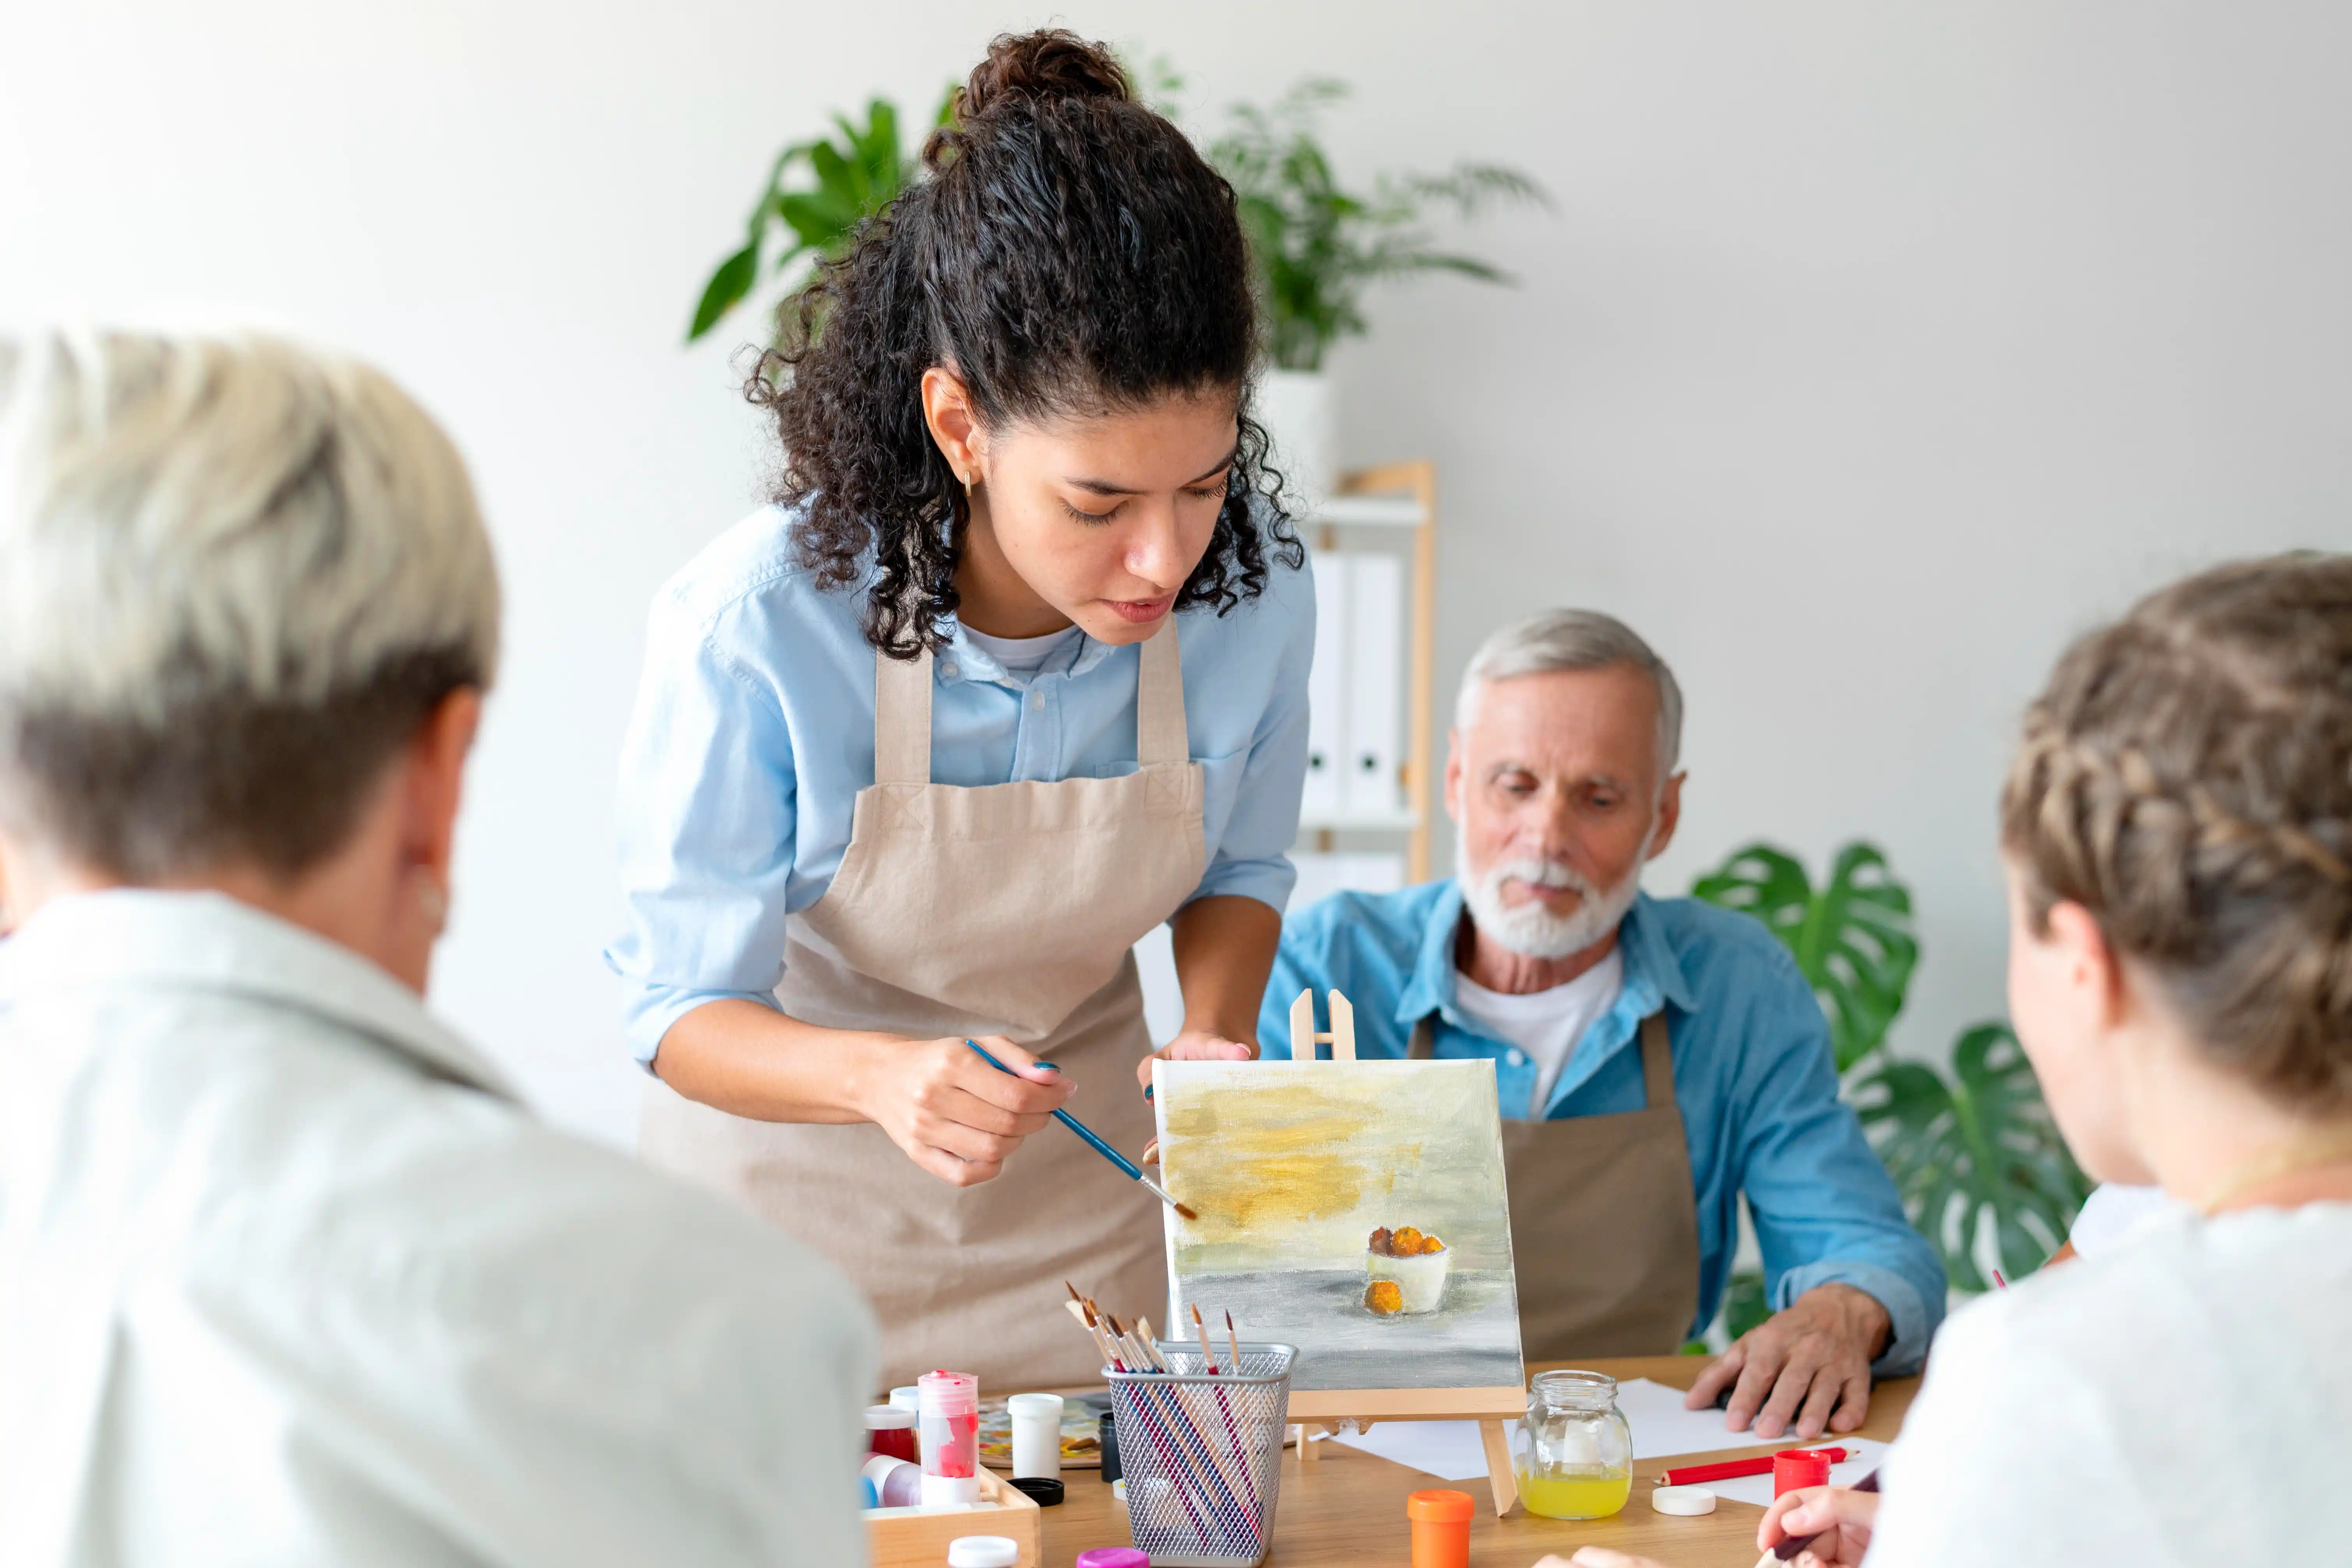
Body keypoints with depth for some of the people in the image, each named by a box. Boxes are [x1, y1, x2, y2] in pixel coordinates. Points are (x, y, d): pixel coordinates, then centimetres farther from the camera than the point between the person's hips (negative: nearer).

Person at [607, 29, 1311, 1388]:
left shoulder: (1254, 586, -21)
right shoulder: (753, 625, -31)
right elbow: (685, 1009, -20)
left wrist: (1215, 1034, -19)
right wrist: (879, 1076, -39)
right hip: (798, 1187, -2)